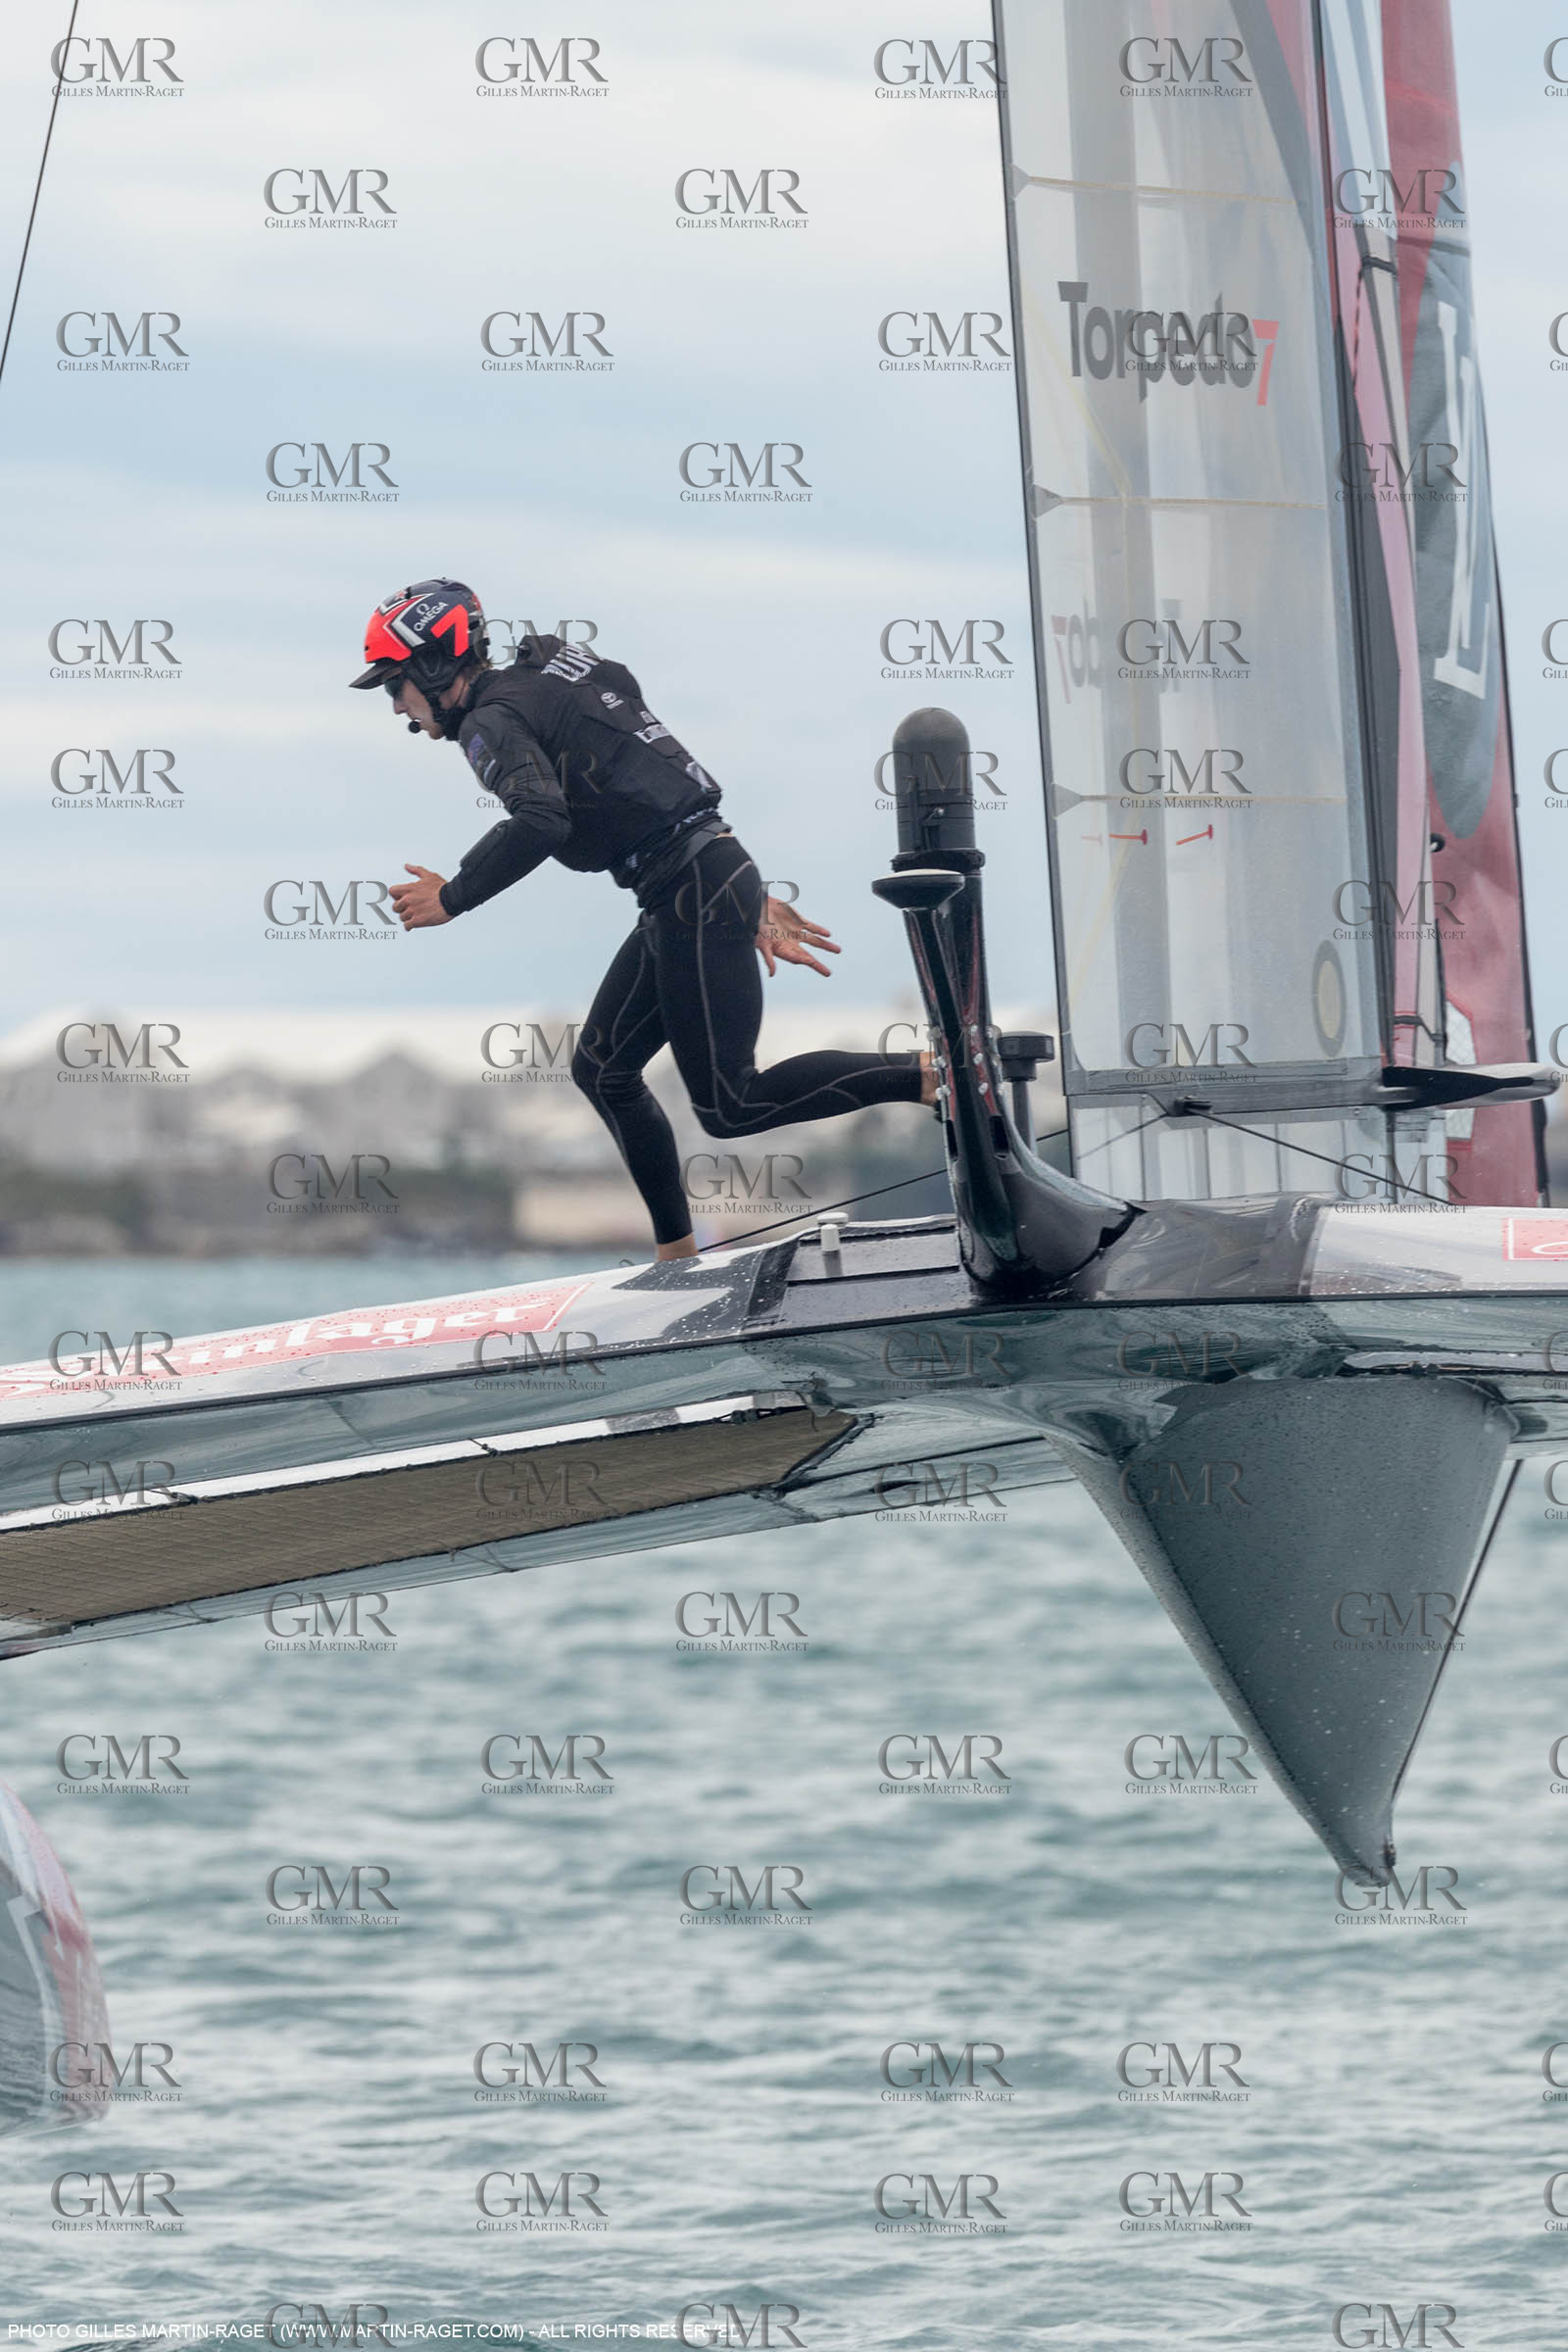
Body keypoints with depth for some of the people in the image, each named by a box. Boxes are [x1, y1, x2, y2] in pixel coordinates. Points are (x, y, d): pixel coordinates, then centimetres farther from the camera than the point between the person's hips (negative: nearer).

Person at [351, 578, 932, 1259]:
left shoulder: (492, 720, -8)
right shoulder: (540, 687, 22)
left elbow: (539, 821, -28)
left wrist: (452, 898, -15)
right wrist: (752, 902, 24)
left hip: (695, 897, -10)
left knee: (730, 1107, -8)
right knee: (602, 1069, 15)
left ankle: (932, 1072, -12)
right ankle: (677, 1255, 17)